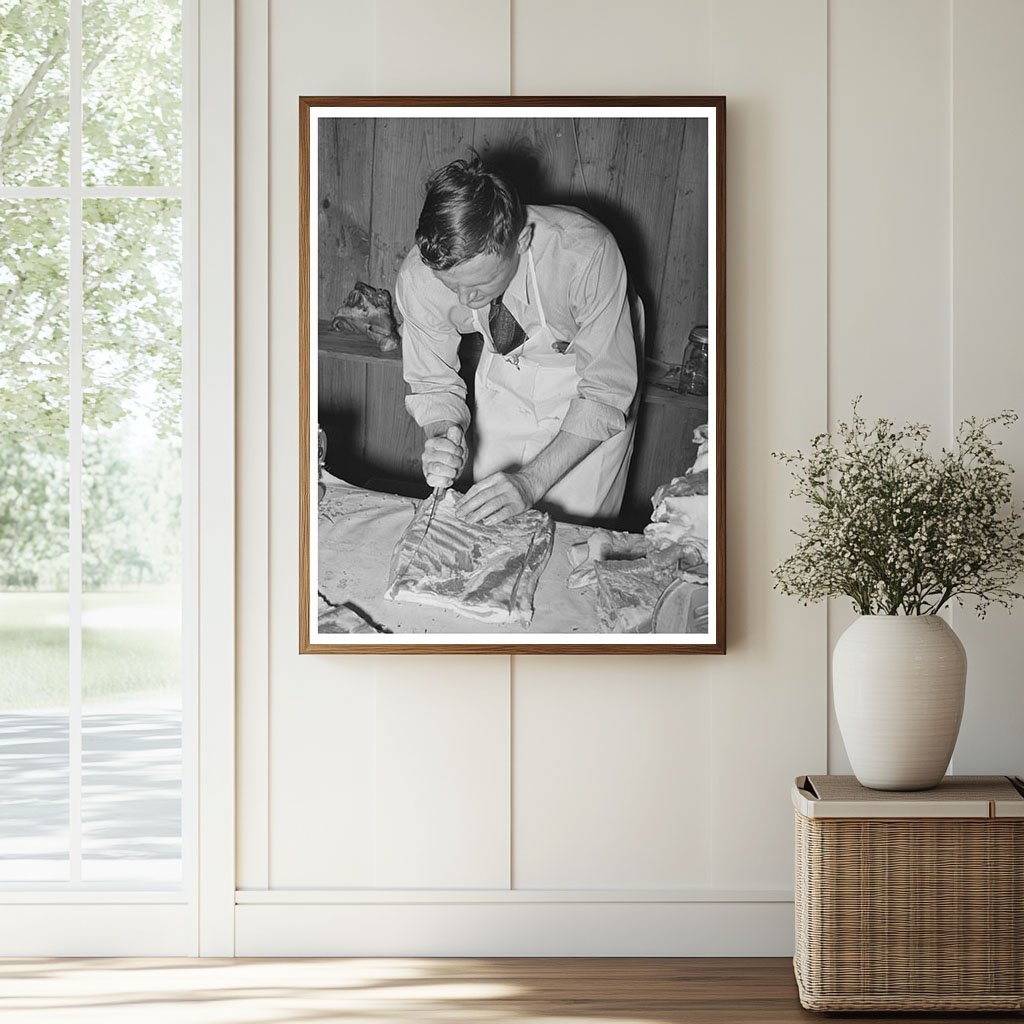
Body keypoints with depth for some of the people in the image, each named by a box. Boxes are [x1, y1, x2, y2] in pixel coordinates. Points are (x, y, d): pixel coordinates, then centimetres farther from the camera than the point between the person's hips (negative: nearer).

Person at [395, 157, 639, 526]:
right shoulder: (419, 275, -28)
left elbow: (606, 393, -32)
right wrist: (441, 438, -35)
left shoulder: (587, 253, -38)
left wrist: (531, 482, -40)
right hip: (504, 380, 3)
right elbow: (433, 383, -12)